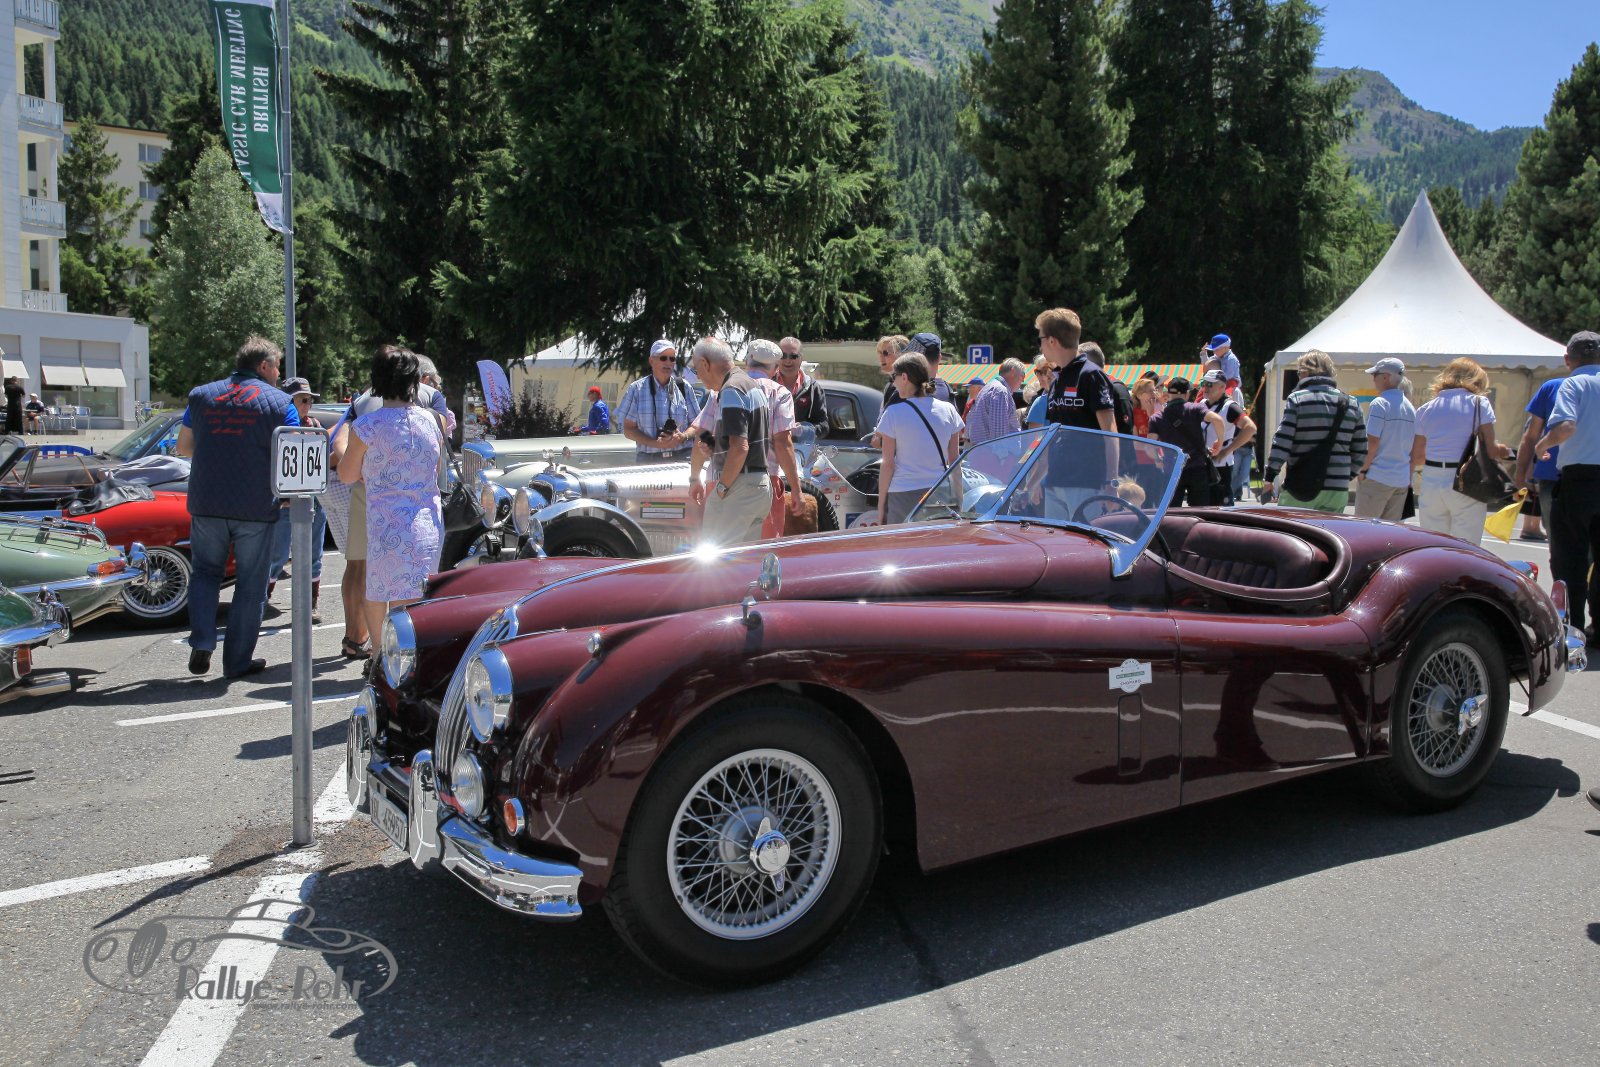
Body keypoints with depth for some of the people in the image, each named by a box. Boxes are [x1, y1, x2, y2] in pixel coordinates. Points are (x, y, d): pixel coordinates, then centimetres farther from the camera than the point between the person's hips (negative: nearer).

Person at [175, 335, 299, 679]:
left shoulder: (201, 395, 8)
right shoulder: (279, 402, -3)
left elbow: (183, 446, 12)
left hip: (206, 505, 3)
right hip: (256, 509, -3)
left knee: (204, 573, 20)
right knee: (250, 585, 8)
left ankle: (201, 644, 4)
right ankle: (238, 660, 12)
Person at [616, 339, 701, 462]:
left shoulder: (683, 387, 8)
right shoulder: (637, 389, 4)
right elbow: (628, 429, 3)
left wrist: (683, 437, -11)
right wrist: (654, 443, -12)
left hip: (682, 457, 1)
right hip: (648, 459, -1)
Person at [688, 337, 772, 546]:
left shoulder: (731, 391, -15)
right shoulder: (751, 385, 17)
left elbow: (739, 448, -24)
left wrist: (722, 487, -16)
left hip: (739, 488, -10)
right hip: (761, 484, 10)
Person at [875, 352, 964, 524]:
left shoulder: (893, 413, -5)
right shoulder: (948, 410, 5)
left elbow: (888, 463, -4)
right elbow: (954, 459, 8)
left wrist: (881, 504, 1)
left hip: (904, 495, -3)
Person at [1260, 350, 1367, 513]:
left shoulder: (1296, 399, -5)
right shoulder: (1351, 403, 10)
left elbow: (1282, 442, -12)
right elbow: (1360, 451, 12)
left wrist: (1269, 477, -6)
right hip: (1338, 491, 4)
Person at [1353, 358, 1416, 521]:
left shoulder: (1379, 403, -11)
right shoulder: (1410, 407, 11)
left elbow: (1373, 442, -17)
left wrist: (1363, 469, -7)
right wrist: (1409, 479, 18)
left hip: (1377, 478, -7)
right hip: (1402, 480, 7)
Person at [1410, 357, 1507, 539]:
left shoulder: (1426, 409, 9)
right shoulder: (1479, 403, -1)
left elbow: (1416, 457, 10)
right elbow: (1490, 450, -7)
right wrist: (1504, 451, 14)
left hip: (1431, 484, 3)